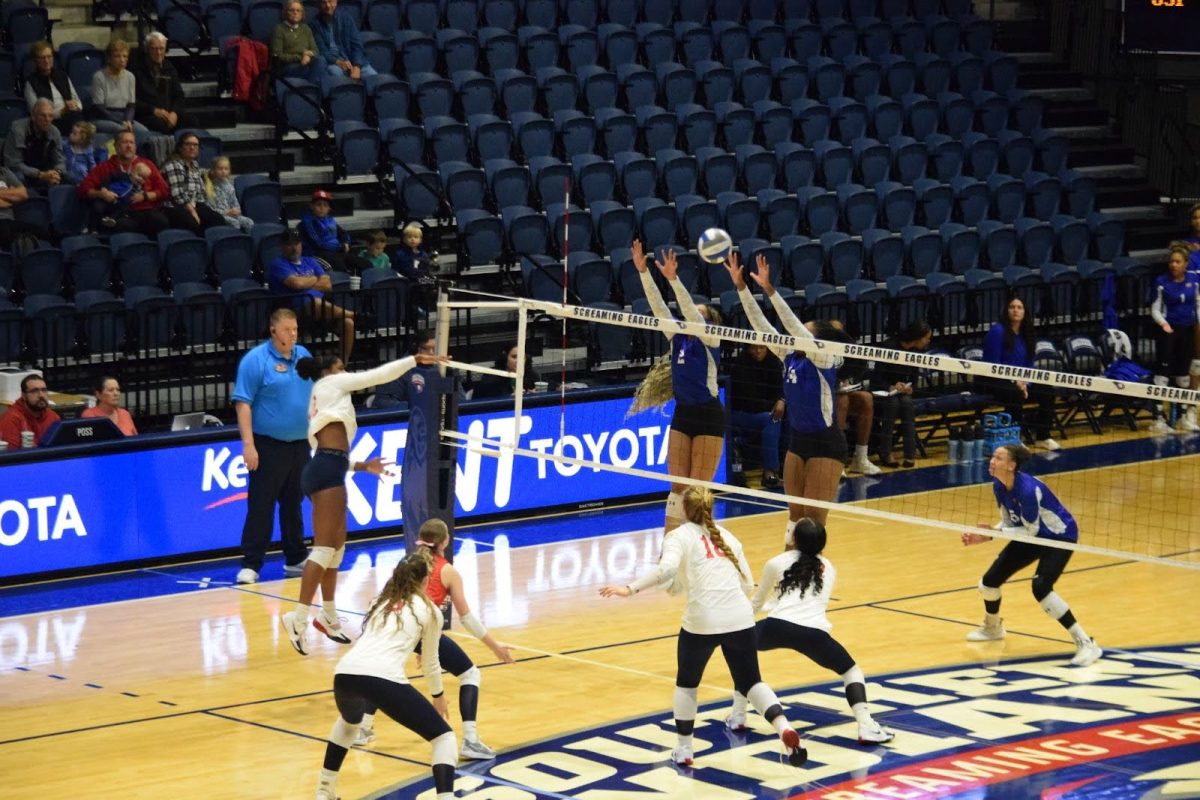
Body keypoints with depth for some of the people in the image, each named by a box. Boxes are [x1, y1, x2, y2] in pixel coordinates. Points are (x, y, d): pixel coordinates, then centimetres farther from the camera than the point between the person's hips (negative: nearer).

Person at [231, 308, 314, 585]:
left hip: (300, 444, 6)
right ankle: (250, 564, -2)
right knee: (260, 507, -5)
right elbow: (243, 404, -13)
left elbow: (312, 394, 21)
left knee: (293, 505, 15)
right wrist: (248, 445, -19)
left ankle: (295, 559, 25)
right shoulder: (255, 360, -10)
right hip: (268, 445, -6)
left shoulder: (304, 356, 8)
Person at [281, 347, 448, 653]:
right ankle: (299, 617, -21)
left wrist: (361, 466, 22)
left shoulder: (324, 401, 28)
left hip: (324, 470, 9)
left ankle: (328, 617, 23)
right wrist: (415, 360, 9)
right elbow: (379, 375, 4)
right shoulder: (330, 383, 7)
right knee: (324, 547, -14)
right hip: (327, 472, -9)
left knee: (336, 546, 16)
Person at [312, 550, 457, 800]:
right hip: (384, 678, -5)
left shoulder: (380, 602, 30)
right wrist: (438, 695, 48)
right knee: (443, 737, 8)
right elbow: (430, 662, 29)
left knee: (348, 722, 40)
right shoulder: (430, 610, 18)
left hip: (345, 673, 5)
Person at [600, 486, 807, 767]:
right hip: (740, 619, 4)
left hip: (702, 621, -4)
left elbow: (666, 569, -17)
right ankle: (784, 728, -9)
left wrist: (630, 589, -16)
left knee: (686, 684, 19)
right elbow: (747, 583, 19)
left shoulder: (679, 536, 4)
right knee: (750, 682, 15)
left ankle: (683, 750, 23)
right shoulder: (726, 536, 20)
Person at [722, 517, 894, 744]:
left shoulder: (777, 563, 19)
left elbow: (756, 603, 32)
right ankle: (866, 727, -1)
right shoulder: (828, 569, 26)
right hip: (814, 632, 0)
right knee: (851, 671, 20)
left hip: (777, 627, 0)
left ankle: (737, 716, 29)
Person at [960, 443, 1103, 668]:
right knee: (989, 581, 8)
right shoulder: (999, 486, -9)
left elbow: (1031, 530, -26)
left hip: (1060, 536, -9)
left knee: (1041, 587, -30)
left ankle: (1085, 643, -21)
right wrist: (984, 536, -11)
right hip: (1033, 536, 9)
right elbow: (1009, 522, 3)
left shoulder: (1028, 489, -34)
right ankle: (992, 627, 41)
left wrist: (995, 531, -27)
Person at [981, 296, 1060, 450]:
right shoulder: (998, 331, -13)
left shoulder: (1026, 334, 8)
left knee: (1047, 392, -10)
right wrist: (1015, 382, -20)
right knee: (1016, 394, -35)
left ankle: (1042, 437, 2)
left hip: (1019, 380, 7)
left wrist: (1024, 383, -8)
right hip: (995, 380, -7)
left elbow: (1029, 364, 12)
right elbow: (993, 365, -15)